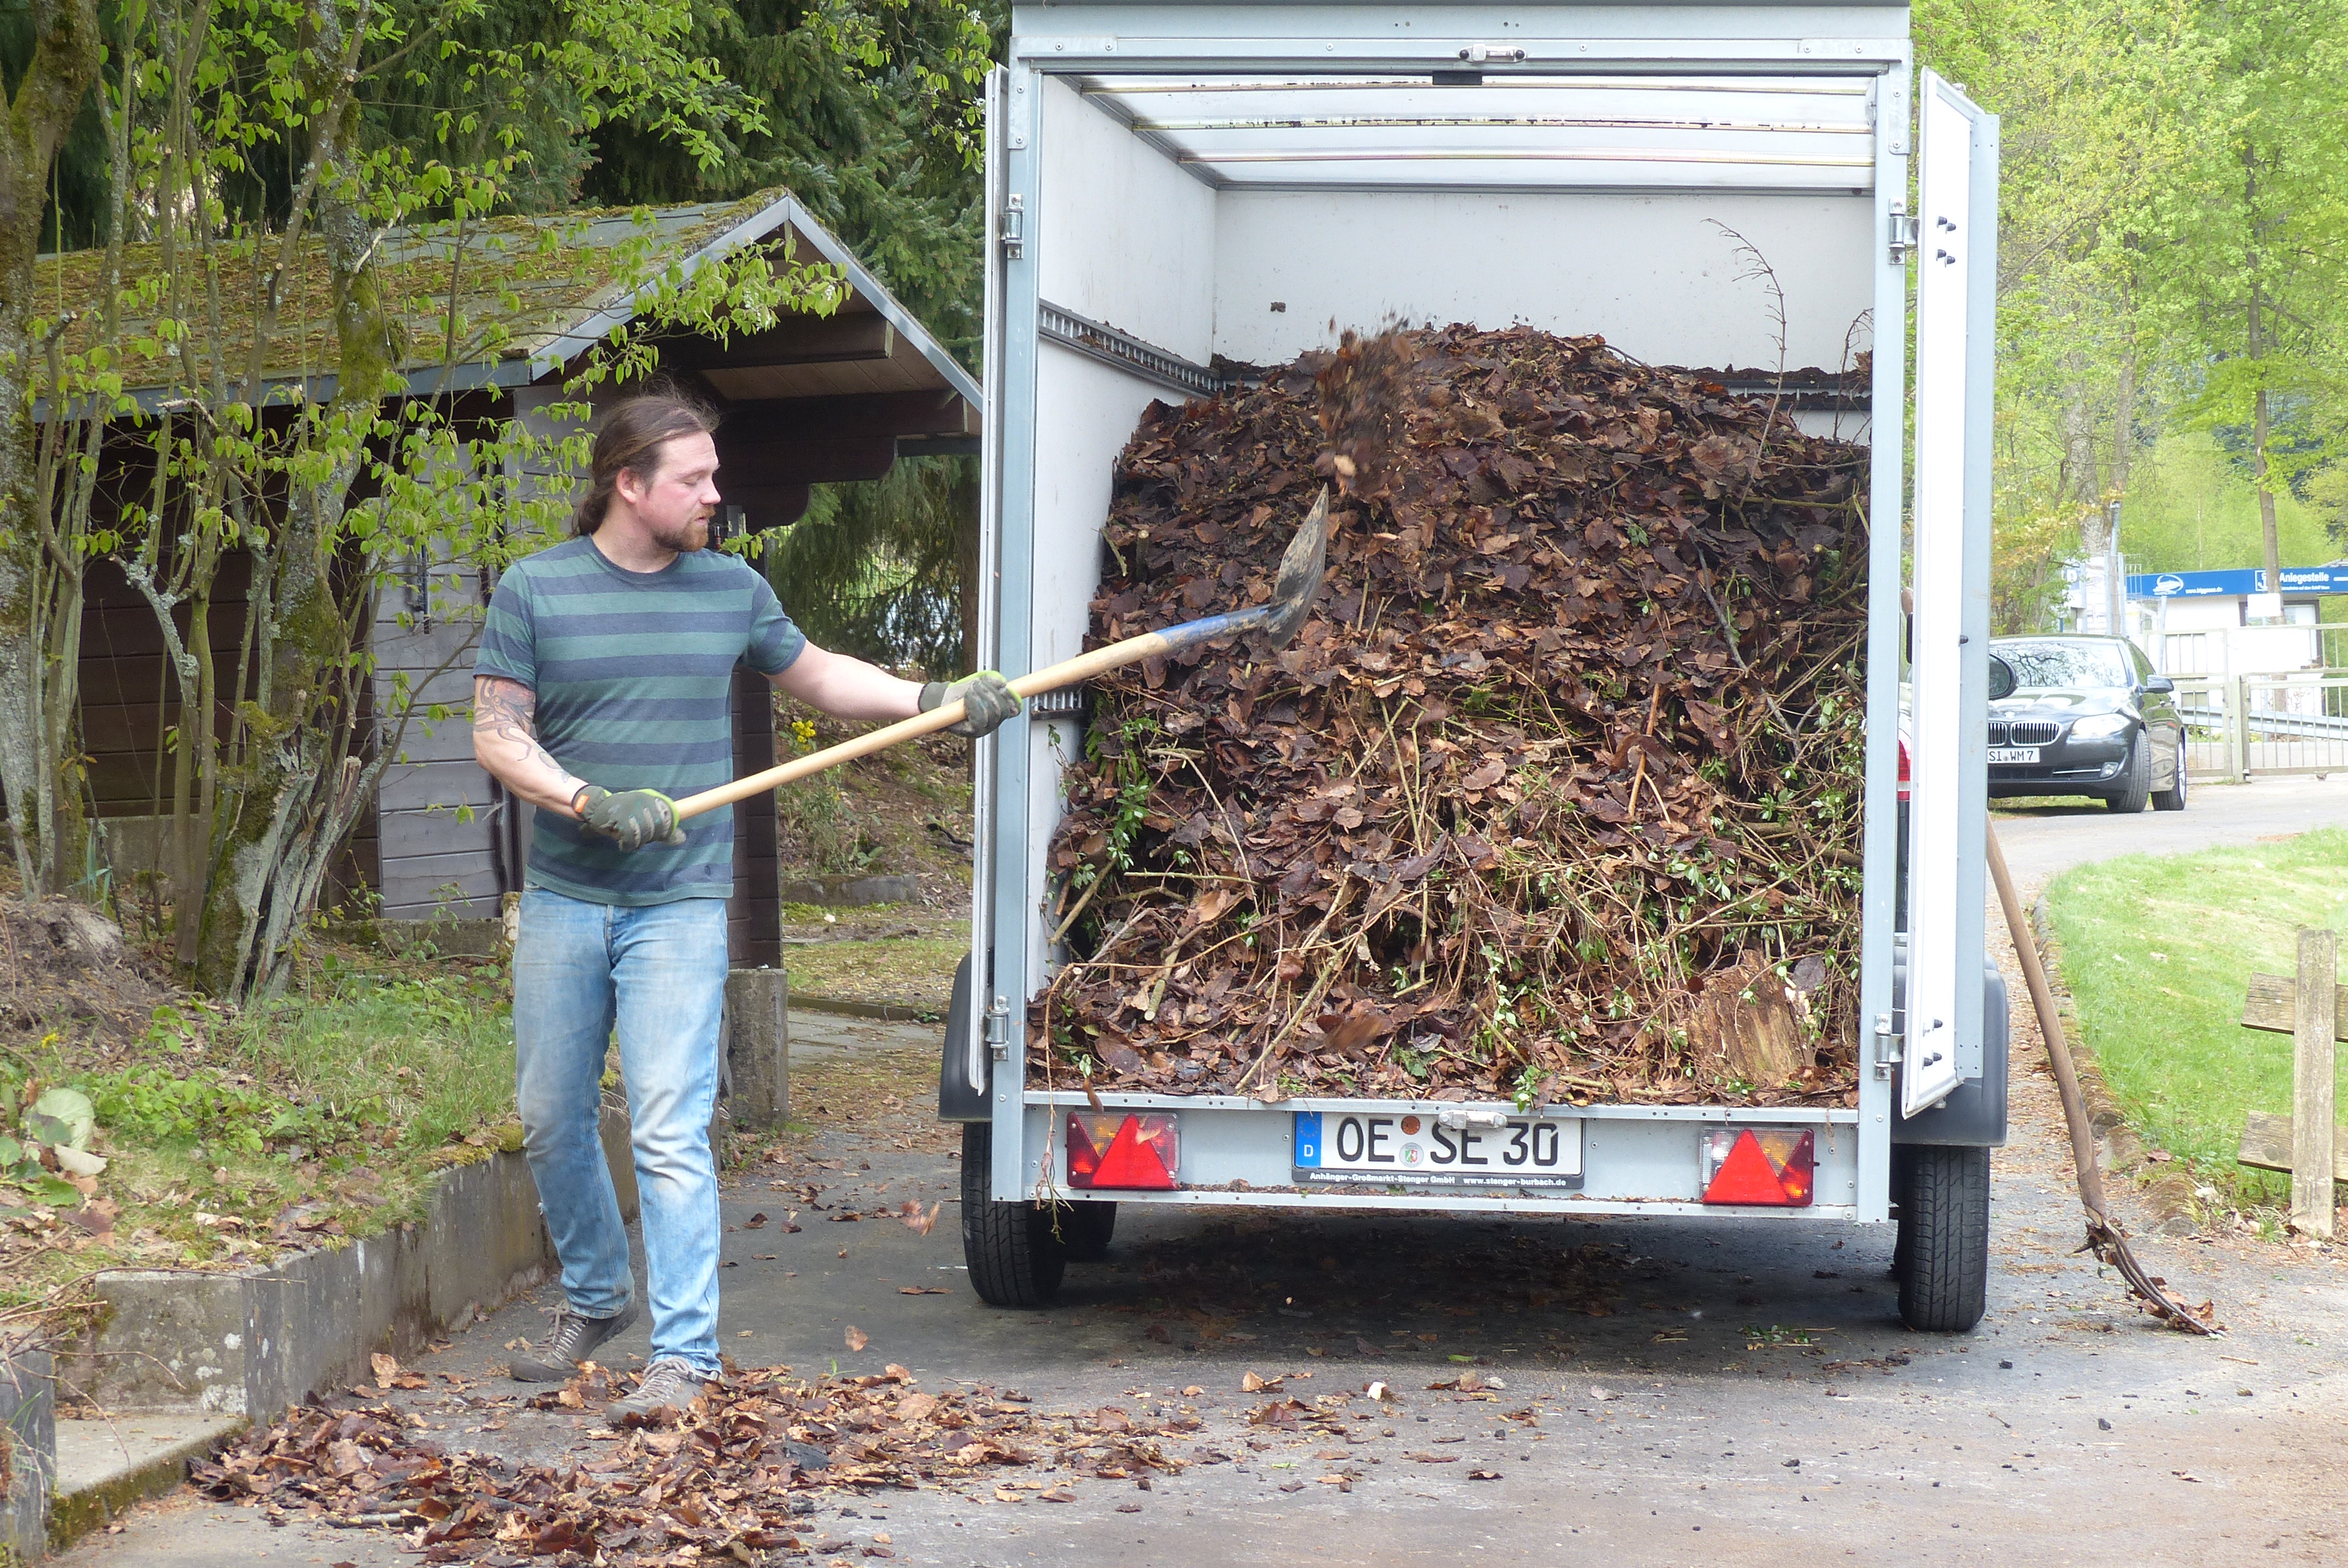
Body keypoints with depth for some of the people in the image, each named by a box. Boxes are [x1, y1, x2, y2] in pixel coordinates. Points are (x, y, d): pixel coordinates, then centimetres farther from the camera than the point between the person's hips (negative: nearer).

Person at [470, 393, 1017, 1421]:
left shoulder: (732, 590, 7)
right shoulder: (535, 591, 0)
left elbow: (816, 677, 22)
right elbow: (497, 733, -3)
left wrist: (935, 701, 11)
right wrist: (589, 802, -18)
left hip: (679, 905, -1)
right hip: (563, 900, 1)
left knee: (670, 1132, -10)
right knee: (551, 1118, 11)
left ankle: (683, 1354, -9)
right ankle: (594, 1297, 34)